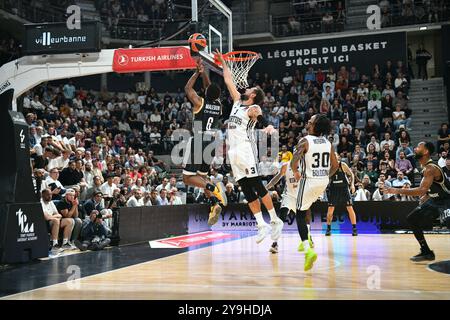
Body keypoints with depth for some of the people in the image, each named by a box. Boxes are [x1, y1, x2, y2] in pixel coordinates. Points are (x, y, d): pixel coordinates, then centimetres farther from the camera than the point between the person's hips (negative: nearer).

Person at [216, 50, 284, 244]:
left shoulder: (254, 108, -1)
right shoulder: (238, 100, 20)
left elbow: (264, 121, -20)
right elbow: (228, 80, 27)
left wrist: (269, 127, -42)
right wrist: (222, 62, 30)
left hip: (246, 149, -7)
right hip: (233, 151, 7)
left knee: (257, 186, -8)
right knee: (247, 191, 3)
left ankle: (275, 220, 1)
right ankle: (261, 225, 4)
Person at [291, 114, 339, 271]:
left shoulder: (305, 141, -13)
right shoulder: (328, 143, 4)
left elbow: (294, 162, -22)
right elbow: (335, 165, 9)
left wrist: (296, 173, -2)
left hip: (309, 180, -6)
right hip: (324, 181, 6)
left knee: (300, 215, 2)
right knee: (307, 207, 31)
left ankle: (308, 250, -15)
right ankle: (306, 239, 34)